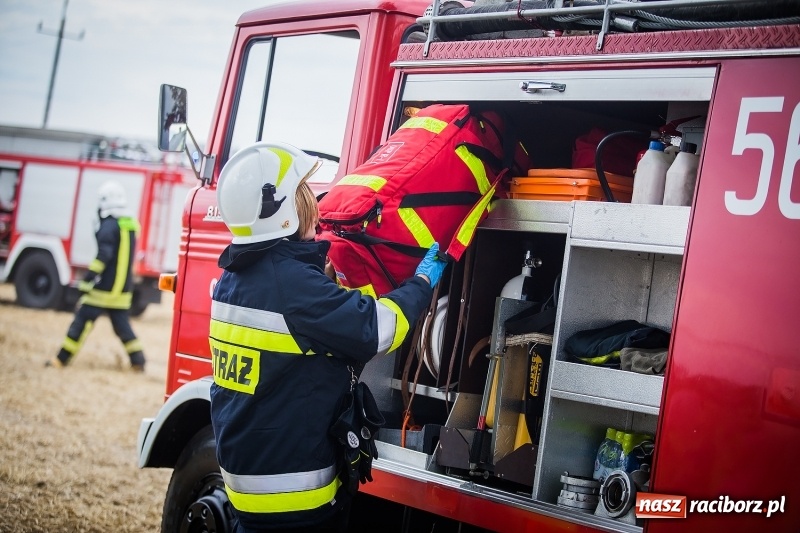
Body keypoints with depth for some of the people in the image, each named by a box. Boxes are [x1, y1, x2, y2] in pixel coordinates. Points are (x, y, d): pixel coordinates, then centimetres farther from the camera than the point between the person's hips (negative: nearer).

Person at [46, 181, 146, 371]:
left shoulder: (108, 226, -14)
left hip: (104, 286, -7)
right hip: (123, 288, 7)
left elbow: (103, 255, -23)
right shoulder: (130, 224, 11)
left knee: (83, 320, 0)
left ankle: (62, 358, 4)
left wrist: (88, 278, -23)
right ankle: (138, 361, 8)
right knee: (121, 324, 13)